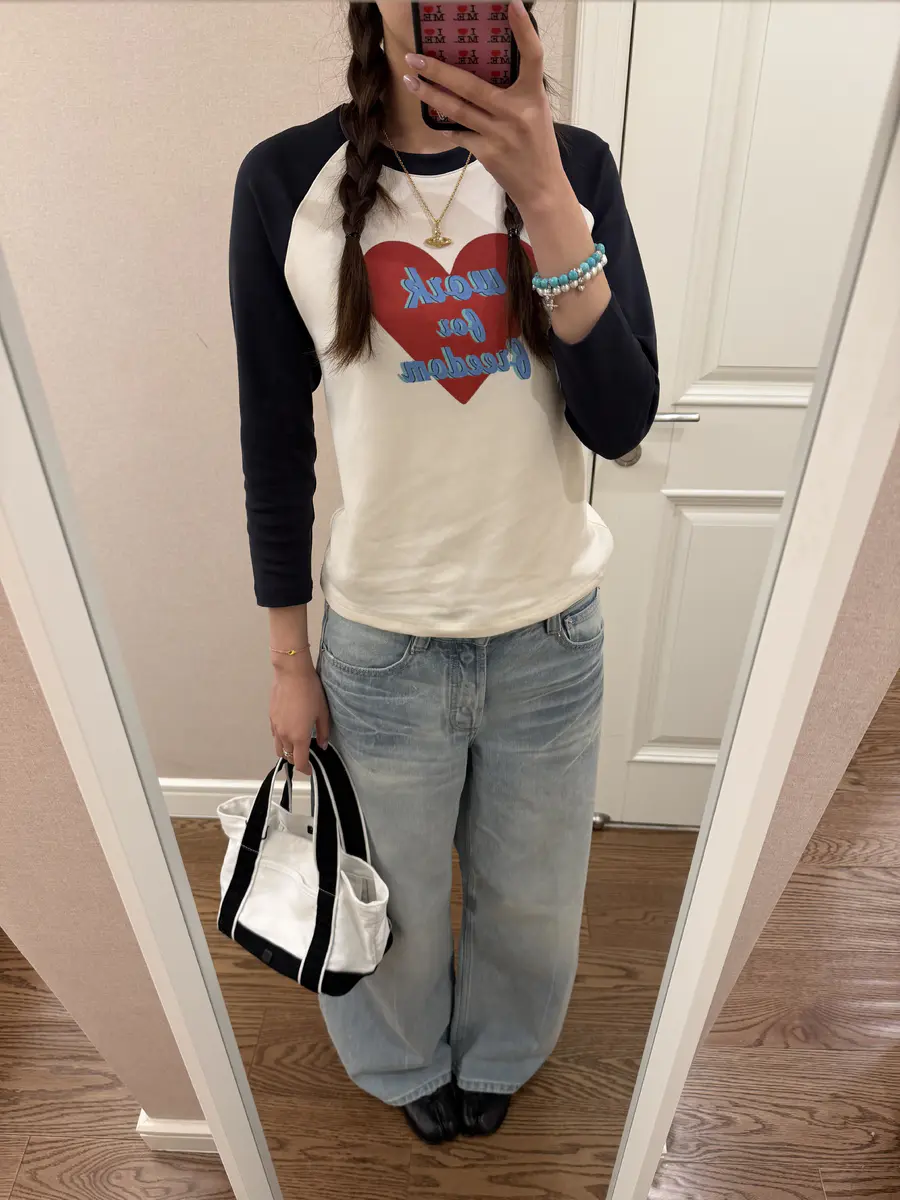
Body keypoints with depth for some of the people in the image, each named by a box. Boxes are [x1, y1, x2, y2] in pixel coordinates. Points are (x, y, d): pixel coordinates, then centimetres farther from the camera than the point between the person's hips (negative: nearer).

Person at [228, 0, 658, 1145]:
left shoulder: (575, 164, -2)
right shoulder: (286, 181, -6)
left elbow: (621, 422, -12)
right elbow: (274, 444, -3)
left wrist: (545, 203, -24)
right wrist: (289, 660, 1)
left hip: (552, 633, 2)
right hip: (381, 644, -1)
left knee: (531, 903, 25)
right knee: (395, 907, 23)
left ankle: (494, 1055, 62)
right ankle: (409, 1062, 61)